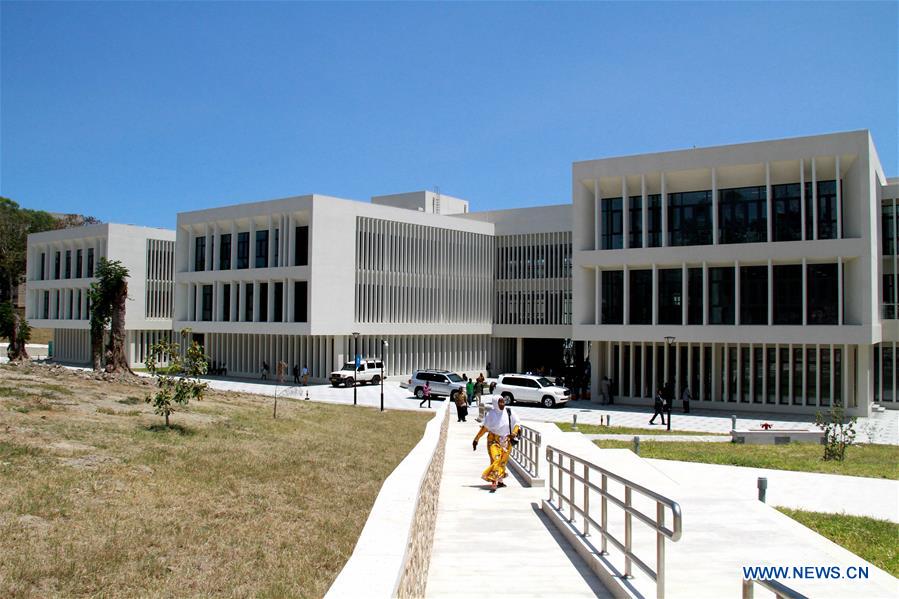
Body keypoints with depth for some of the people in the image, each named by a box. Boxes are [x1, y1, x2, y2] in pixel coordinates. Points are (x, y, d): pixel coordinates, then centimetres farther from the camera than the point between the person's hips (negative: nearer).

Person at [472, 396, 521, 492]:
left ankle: (500, 480, 29)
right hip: (493, 440, -3)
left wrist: (514, 433, -11)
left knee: (502, 461, 10)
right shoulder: (491, 414, -6)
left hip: (506, 441, 3)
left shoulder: (509, 413, -1)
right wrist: (476, 439, 2)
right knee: (496, 460, -18)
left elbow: (516, 424, 8)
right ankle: (494, 483, -22)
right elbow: (484, 428, 0)